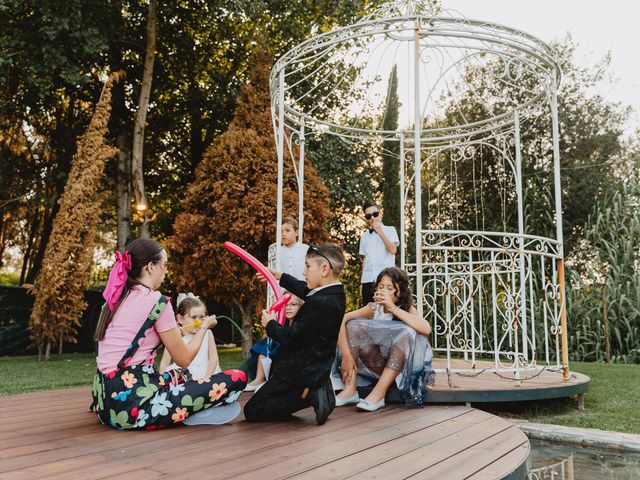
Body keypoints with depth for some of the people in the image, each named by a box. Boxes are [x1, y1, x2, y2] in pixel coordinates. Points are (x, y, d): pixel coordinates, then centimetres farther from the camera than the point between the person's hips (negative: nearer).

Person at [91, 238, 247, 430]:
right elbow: (184, 360, -2)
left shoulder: (115, 299, 12)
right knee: (236, 379, -11)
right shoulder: (157, 301, -10)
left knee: (184, 377, 32)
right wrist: (204, 327, 15)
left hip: (107, 400, 9)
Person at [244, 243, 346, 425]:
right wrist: (280, 276, 25)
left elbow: (291, 339, -22)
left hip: (300, 369, -9)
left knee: (251, 411, 0)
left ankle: (309, 395, -8)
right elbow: (306, 290, 20)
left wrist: (271, 324, -5)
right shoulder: (335, 292, -1)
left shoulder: (320, 303, -29)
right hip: (317, 367, 9)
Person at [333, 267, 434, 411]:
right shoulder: (373, 308, -7)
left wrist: (393, 308, -33)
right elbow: (341, 320, -20)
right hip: (377, 365, 2)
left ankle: (379, 393, -32)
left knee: (407, 332, -31)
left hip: (402, 367, -2)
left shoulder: (407, 308, -11)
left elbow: (426, 329, -33)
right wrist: (346, 356, -29)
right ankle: (350, 389, -23)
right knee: (353, 325, -17)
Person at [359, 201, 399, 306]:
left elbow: (393, 250, -10)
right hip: (368, 280, 4)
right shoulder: (364, 235, 15)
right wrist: (362, 281, 11)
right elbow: (364, 259, 15)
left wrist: (380, 232, -11)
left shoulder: (390, 230, 5)